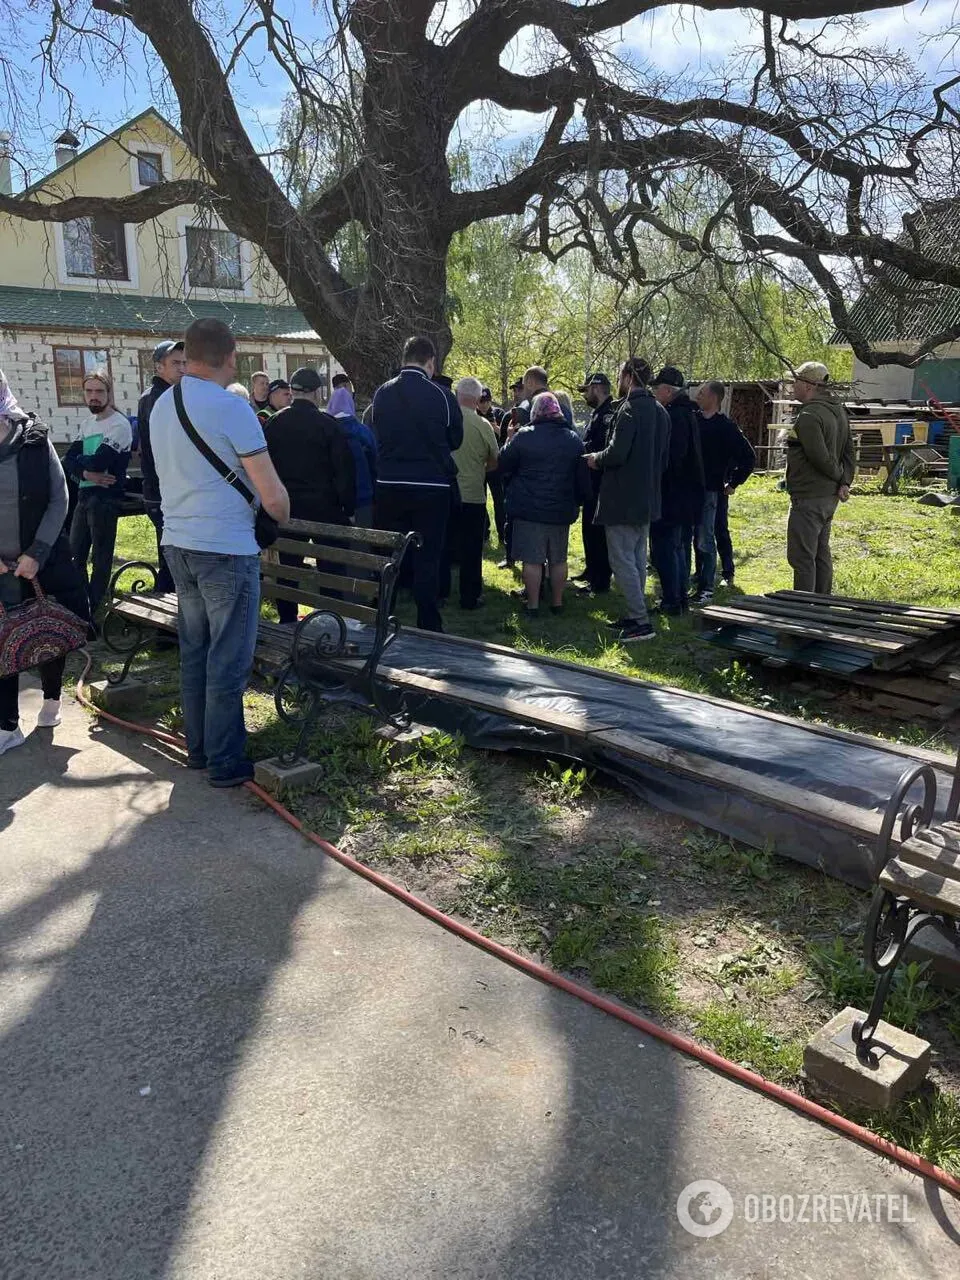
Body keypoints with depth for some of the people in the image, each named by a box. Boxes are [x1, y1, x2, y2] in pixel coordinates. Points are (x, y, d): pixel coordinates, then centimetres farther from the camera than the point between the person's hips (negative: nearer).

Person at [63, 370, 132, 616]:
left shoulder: (119, 424, -9)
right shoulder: (87, 424, 17)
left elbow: (98, 462, -20)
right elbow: (68, 460, 6)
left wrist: (78, 460, 0)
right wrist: (87, 473, -14)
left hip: (105, 497, -9)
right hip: (84, 495, 9)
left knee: (101, 558, -2)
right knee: (74, 554, 13)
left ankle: (92, 612, 6)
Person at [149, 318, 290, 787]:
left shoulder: (161, 406, 10)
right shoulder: (231, 408, -14)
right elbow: (273, 495, -14)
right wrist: (283, 518, 6)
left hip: (177, 543, 8)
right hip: (226, 549, -8)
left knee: (194, 651, 15)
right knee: (228, 661, 0)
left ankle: (198, 748, 25)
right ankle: (226, 762, 8)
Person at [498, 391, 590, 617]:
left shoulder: (524, 436, -8)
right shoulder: (574, 439, 4)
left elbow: (504, 465, 0)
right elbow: (583, 477, 8)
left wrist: (508, 441, 15)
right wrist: (582, 500, 20)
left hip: (529, 509, -3)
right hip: (562, 510, 4)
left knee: (532, 559, 2)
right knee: (558, 559, 13)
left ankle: (533, 604, 6)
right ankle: (557, 602, 20)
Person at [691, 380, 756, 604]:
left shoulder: (725, 426, -5)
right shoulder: (695, 420, 10)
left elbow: (749, 458, -4)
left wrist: (732, 484, -3)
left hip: (709, 491, -5)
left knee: (705, 541, -3)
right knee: (698, 539, 10)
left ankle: (706, 588, 2)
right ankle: (700, 577, 20)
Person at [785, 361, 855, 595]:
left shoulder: (809, 416, -19)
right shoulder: (838, 410, 13)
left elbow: (820, 457, -22)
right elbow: (850, 452, 12)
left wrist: (838, 475, -5)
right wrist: (845, 482, 2)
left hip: (808, 498, -10)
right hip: (830, 497, 10)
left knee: (801, 558, -5)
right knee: (821, 554, 18)